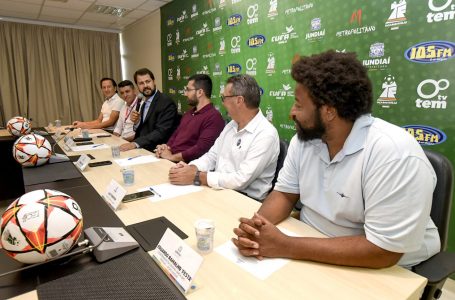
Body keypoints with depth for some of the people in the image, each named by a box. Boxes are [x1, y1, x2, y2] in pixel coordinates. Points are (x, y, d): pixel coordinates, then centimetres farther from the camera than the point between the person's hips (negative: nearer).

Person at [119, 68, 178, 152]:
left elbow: (161, 132, -22)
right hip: (142, 149, 7)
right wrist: (137, 122, -4)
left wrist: (135, 144, -30)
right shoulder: (144, 103, 12)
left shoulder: (166, 102, -13)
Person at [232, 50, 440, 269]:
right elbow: (284, 193, 0)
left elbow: (382, 250, -26)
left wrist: (286, 246, -25)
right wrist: (254, 227, -19)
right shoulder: (303, 139, -5)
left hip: (377, 270, -5)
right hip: (311, 255, 5)